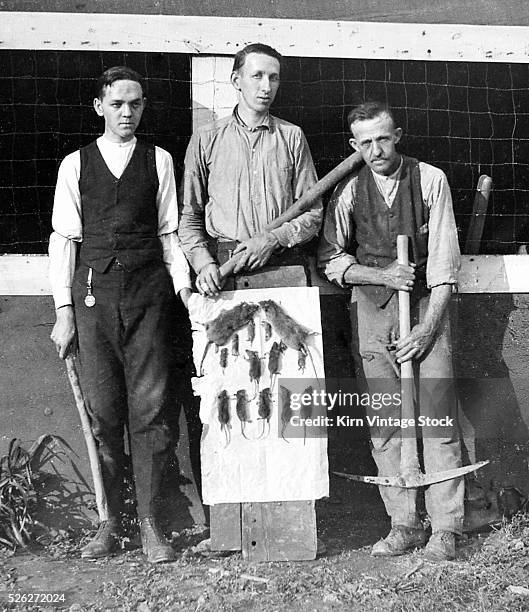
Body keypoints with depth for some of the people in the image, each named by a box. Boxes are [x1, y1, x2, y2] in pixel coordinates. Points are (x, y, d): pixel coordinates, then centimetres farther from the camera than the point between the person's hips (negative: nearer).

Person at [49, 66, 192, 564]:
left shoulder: (159, 161, 9)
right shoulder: (75, 164, 8)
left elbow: (170, 231, 9)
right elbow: (63, 239, 6)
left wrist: (184, 286, -1)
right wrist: (64, 309, 0)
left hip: (148, 292, 0)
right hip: (93, 291, 1)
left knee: (150, 408, 0)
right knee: (102, 411, 4)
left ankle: (148, 522, 12)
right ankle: (110, 519, 18)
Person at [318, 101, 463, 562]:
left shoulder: (430, 179, 0)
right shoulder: (348, 190, 6)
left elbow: (444, 257, -4)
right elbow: (330, 257, 7)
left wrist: (430, 325, -11)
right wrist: (382, 274, -10)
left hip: (426, 304, -2)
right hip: (373, 311, 2)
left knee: (438, 418, -4)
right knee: (385, 424, 3)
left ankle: (446, 529, 7)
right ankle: (404, 524, 14)